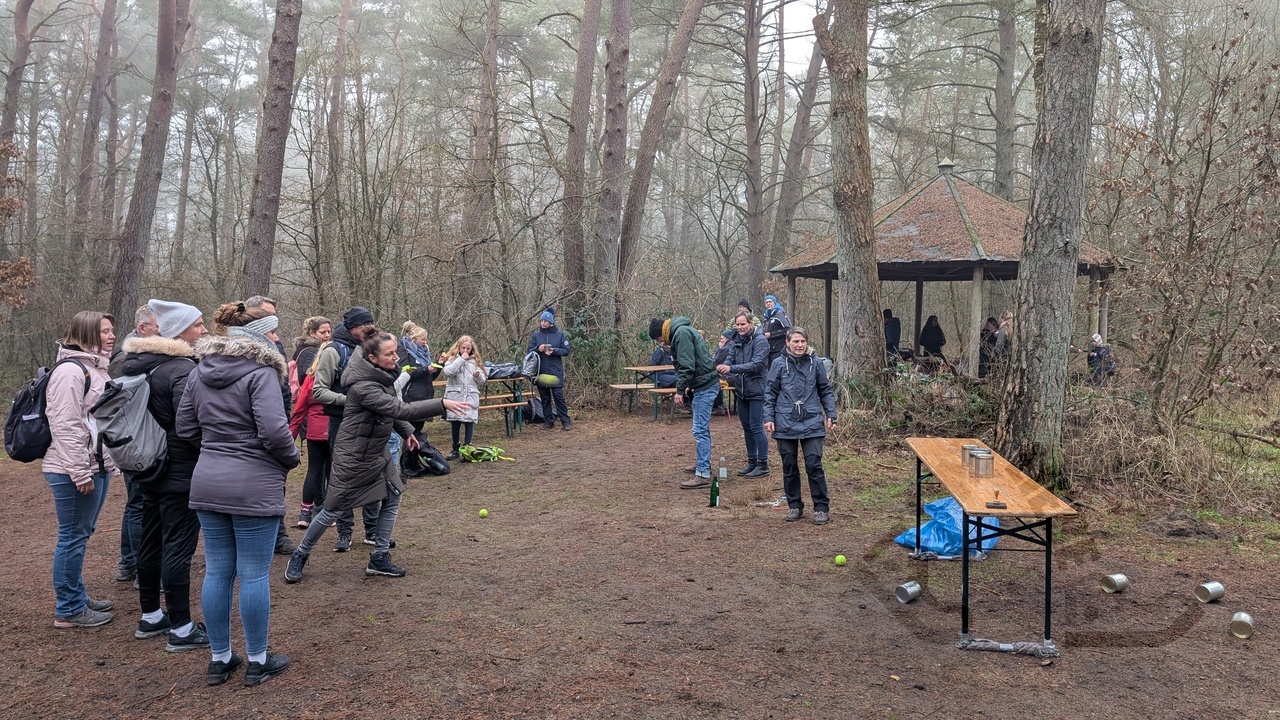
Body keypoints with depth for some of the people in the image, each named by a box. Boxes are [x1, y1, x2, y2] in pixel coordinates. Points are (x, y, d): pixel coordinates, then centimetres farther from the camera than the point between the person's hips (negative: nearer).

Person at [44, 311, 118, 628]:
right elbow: (65, 427, -21)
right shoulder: (70, 371, -15)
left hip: (97, 466, 10)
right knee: (73, 537, -2)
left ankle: (77, 598, 27)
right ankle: (68, 610, 7)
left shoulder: (95, 368, 16)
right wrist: (80, 473, -21)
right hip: (74, 471, -10)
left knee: (81, 534, 16)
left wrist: (107, 463, 21)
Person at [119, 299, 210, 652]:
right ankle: (181, 629, 2)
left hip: (148, 468, 9)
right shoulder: (182, 368, -19)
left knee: (151, 543, 17)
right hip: (180, 472, -9)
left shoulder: (138, 365, 10)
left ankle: (150, 617, 30)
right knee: (179, 547, -4)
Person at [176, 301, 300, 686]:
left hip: (207, 483, 7)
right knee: (254, 575, 3)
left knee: (217, 571, 14)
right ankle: (257, 661, 15)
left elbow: (185, 428, 10)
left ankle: (219, 659, 25)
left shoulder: (200, 370, 9)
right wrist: (291, 460, -3)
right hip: (253, 487, -7)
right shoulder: (260, 372, -14)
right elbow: (274, 431, -21)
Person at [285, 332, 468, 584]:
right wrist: (442, 404, -39)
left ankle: (379, 558, 15)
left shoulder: (384, 375, -3)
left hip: (378, 451, 8)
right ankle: (300, 555, 24)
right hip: (353, 456, -8)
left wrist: (406, 431, 7)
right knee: (333, 509, 3)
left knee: (392, 499, 4)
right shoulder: (363, 387, -30)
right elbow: (402, 410, -36)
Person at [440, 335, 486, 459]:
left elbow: (482, 380, 11)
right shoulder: (452, 359, 2)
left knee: (469, 423, 0)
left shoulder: (475, 361, 9)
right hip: (455, 397, -1)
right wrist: (461, 359, -16)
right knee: (455, 424, 7)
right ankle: (455, 450, 18)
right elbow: (448, 372, -18)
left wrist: (478, 375, -11)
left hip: (471, 398, 1)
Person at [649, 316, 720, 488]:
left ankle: (703, 474, -10)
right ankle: (701, 463, 34)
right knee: (702, 428, 21)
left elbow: (686, 365, -21)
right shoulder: (682, 331, 17)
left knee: (700, 429, -10)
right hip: (705, 384, 11)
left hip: (705, 385, -11)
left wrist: (680, 390, -18)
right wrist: (688, 386, 17)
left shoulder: (682, 333, -15)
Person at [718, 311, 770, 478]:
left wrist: (731, 368, -32)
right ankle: (752, 461, 25)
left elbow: (756, 364, -23)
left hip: (756, 390, -7)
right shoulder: (736, 341, 8)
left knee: (756, 427, -5)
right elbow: (730, 358, 0)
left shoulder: (760, 341, -13)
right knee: (747, 427, 14)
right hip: (742, 390, 7)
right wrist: (723, 367, -24)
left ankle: (763, 464, 3)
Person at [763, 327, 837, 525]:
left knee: (814, 466, -4)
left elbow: (825, 391, 10)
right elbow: (770, 393, 5)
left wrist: (831, 414, 3)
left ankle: (822, 507, 7)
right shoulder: (779, 364, 0)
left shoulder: (816, 364, 2)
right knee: (789, 468, 9)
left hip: (811, 424, -1)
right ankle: (794, 506, 22)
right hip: (786, 424, 1)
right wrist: (768, 418, -2)